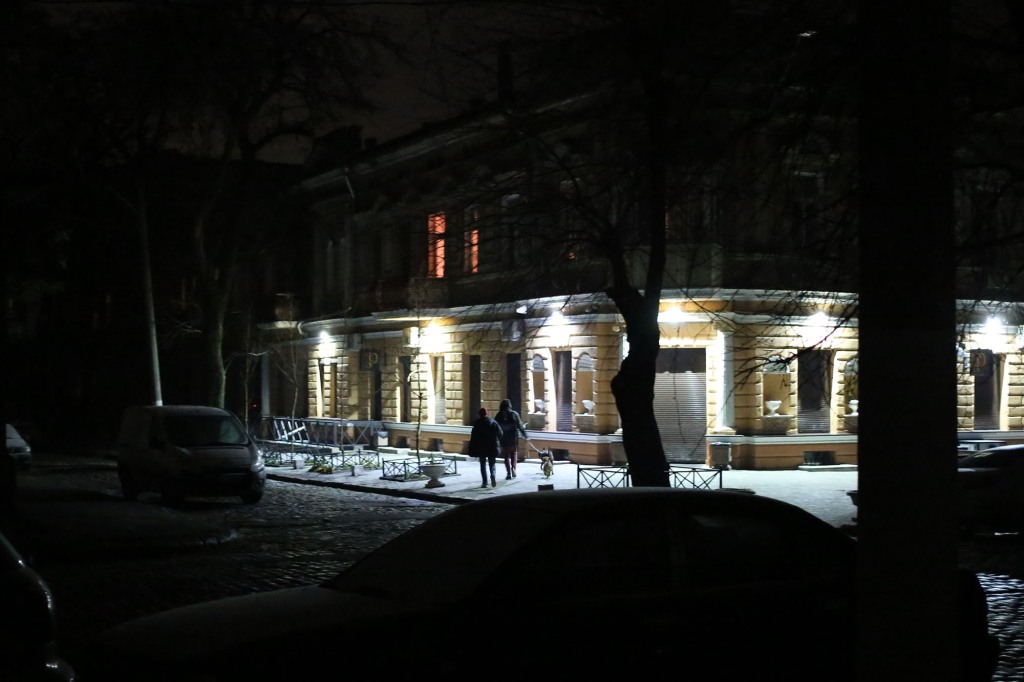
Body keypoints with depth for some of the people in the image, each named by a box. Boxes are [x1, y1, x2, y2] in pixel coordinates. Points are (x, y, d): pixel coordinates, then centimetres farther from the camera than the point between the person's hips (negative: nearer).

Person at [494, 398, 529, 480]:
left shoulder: (499, 415, -4)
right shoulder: (514, 414, -5)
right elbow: (520, 426, -4)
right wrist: (525, 436, 5)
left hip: (504, 439, 0)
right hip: (514, 438, 0)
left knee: (507, 456, 8)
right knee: (514, 453, 20)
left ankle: (509, 473, 0)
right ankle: (513, 468, 2)